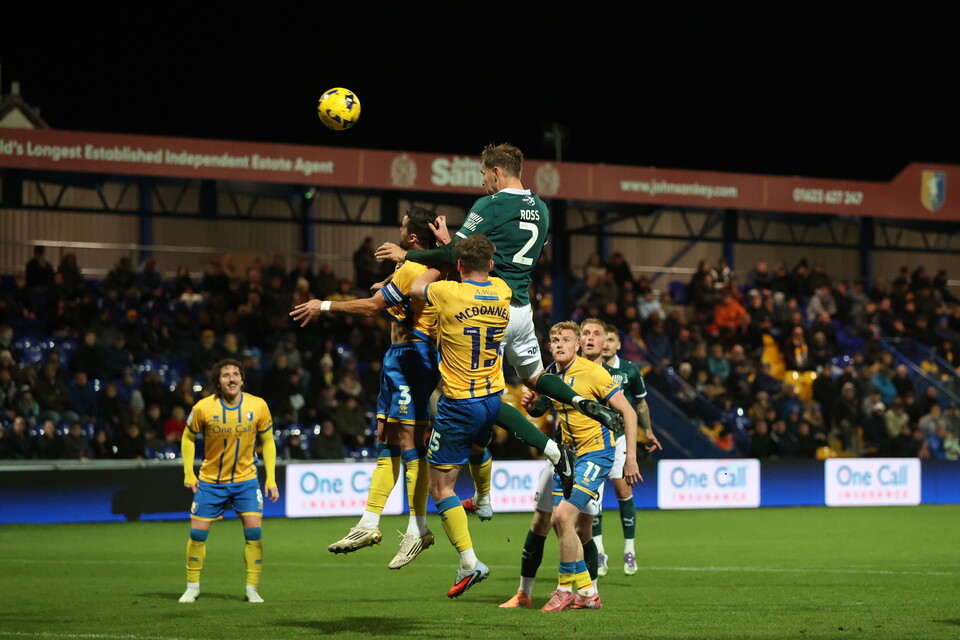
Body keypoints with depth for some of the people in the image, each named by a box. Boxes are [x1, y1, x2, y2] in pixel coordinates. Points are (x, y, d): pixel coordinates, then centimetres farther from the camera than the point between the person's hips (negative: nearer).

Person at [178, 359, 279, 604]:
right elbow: (188, 438, 2)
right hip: (210, 480, 0)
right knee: (198, 533, -2)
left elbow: (268, 441, 2)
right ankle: (192, 587, 15)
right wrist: (188, 473, -4)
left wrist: (271, 479, -4)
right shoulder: (204, 408, -14)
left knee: (254, 531, -11)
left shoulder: (258, 406, -10)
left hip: (246, 479, 0)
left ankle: (252, 589, 0)